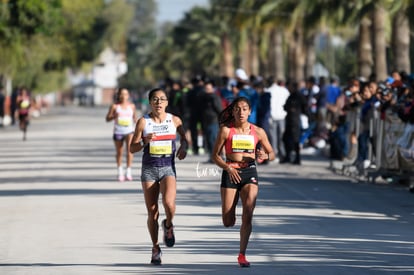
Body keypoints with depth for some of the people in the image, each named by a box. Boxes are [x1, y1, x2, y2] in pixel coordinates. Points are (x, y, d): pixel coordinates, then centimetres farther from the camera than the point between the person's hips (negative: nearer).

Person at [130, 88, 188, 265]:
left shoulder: (175, 121, 2)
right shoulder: (143, 122, -1)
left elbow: (184, 138, 19)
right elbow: (133, 148, 0)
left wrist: (183, 147, -2)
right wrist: (145, 142, -18)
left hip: (168, 168, 0)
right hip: (149, 169, 0)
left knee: (169, 203, -26)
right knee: (152, 212, 2)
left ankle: (168, 225, 8)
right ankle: (155, 248, 19)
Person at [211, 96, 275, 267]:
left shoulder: (258, 132, 4)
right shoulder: (226, 130, -1)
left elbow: (272, 154, 13)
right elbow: (215, 155, 0)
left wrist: (265, 156, -11)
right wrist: (228, 168, -17)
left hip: (249, 172, 1)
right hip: (230, 173, -1)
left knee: (247, 215, -15)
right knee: (228, 223, -3)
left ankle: (242, 255, -4)